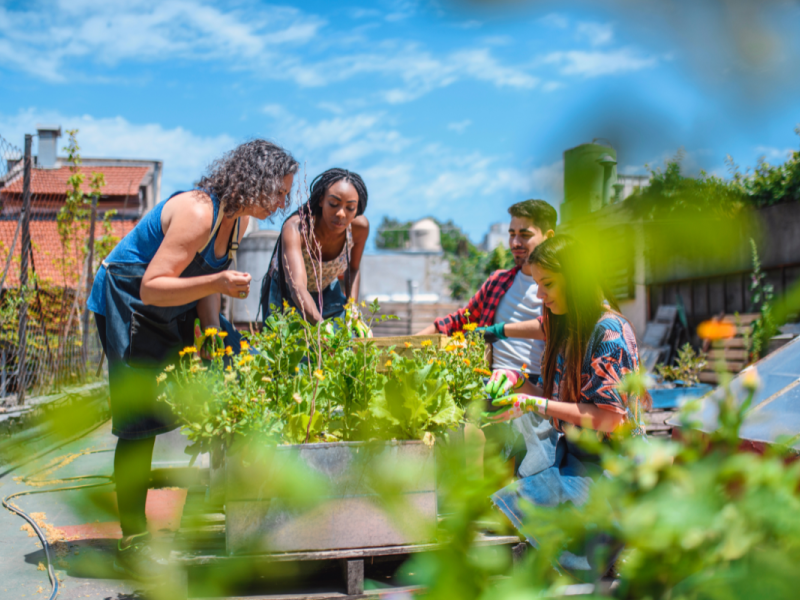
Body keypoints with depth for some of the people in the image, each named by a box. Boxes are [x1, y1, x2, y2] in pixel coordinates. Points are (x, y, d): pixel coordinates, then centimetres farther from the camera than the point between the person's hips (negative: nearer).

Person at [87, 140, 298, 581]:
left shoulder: (238, 219, -1)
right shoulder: (198, 213, -29)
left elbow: (203, 279, 6)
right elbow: (151, 287, -31)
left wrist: (214, 332, -6)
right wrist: (217, 283, -43)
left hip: (174, 308, 9)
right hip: (126, 305, -9)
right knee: (140, 421, -10)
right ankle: (132, 541, -1)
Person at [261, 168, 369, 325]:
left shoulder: (359, 227, -24)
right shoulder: (295, 227, -37)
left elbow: (353, 270, -2)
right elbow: (297, 288, -50)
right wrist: (323, 327, -66)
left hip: (327, 291, 3)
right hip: (285, 293, -3)